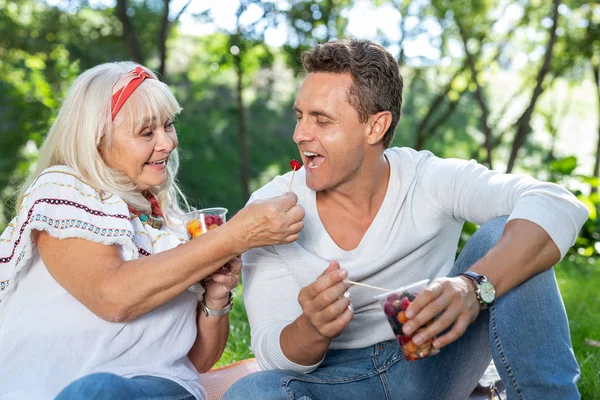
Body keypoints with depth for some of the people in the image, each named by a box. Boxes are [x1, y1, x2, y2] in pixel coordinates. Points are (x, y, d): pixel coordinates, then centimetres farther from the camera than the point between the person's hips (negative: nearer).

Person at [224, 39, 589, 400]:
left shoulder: (430, 180, -14)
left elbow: (559, 207, -29)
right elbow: (274, 352, -12)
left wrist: (474, 288, -46)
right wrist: (313, 329, -37)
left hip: (432, 370, 0)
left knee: (505, 234, -21)